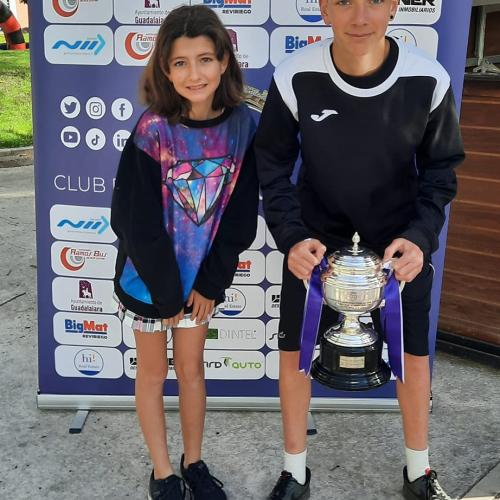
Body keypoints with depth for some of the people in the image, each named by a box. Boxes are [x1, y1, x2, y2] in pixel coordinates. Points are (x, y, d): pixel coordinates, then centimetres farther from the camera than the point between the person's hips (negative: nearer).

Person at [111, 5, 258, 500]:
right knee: (153, 372, 14)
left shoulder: (242, 125, -12)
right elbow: (137, 222, -19)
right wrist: (167, 293, -14)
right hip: (147, 276, -3)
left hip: (201, 273, 3)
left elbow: (241, 214, -7)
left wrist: (210, 282, -9)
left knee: (192, 369, 18)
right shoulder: (153, 131, -22)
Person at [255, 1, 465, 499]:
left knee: (413, 352, 9)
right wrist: (291, 235, -23)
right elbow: (273, 164, -9)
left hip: (400, 235, 1)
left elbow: (440, 168, -6)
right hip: (316, 233, 0)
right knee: (293, 351, 4)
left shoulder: (429, 79, -21)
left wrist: (420, 235, -21)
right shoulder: (293, 78, -22)